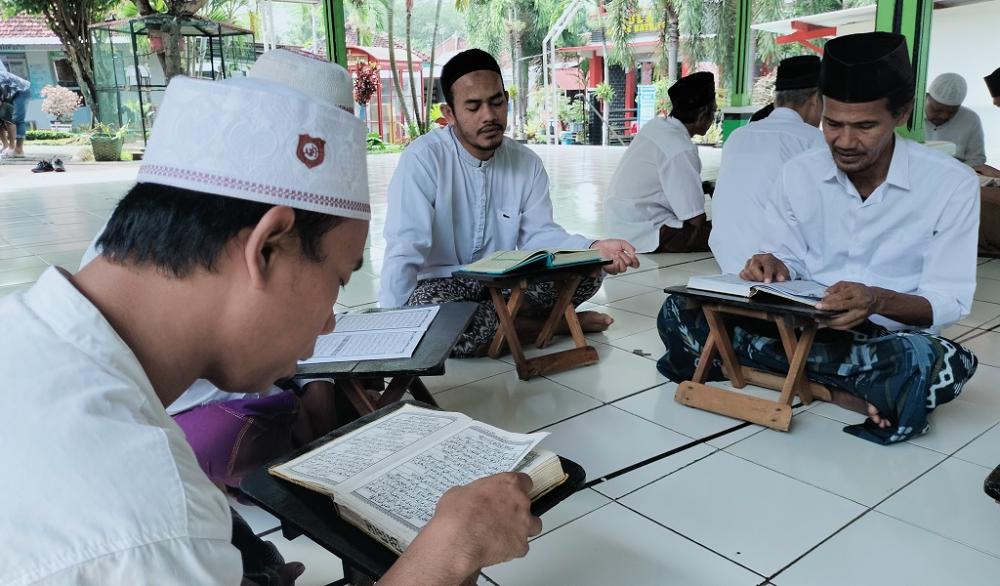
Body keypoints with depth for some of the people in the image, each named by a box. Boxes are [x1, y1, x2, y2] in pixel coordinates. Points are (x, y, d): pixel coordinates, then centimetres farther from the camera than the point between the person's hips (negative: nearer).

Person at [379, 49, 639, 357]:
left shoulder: (528, 163, 1)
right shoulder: (422, 159, -18)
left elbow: (538, 235, -4)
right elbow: (405, 250, -23)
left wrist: (592, 249, -24)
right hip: (442, 285, -3)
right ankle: (550, 325, -18)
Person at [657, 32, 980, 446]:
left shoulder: (952, 183, -10)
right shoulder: (800, 172, 0)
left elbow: (948, 302, -11)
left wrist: (878, 301, -33)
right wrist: (773, 265, -17)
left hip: (888, 337, -2)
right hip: (803, 324, 3)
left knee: (930, 361, -41)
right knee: (679, 314, -20)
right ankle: (836, 385, -19)